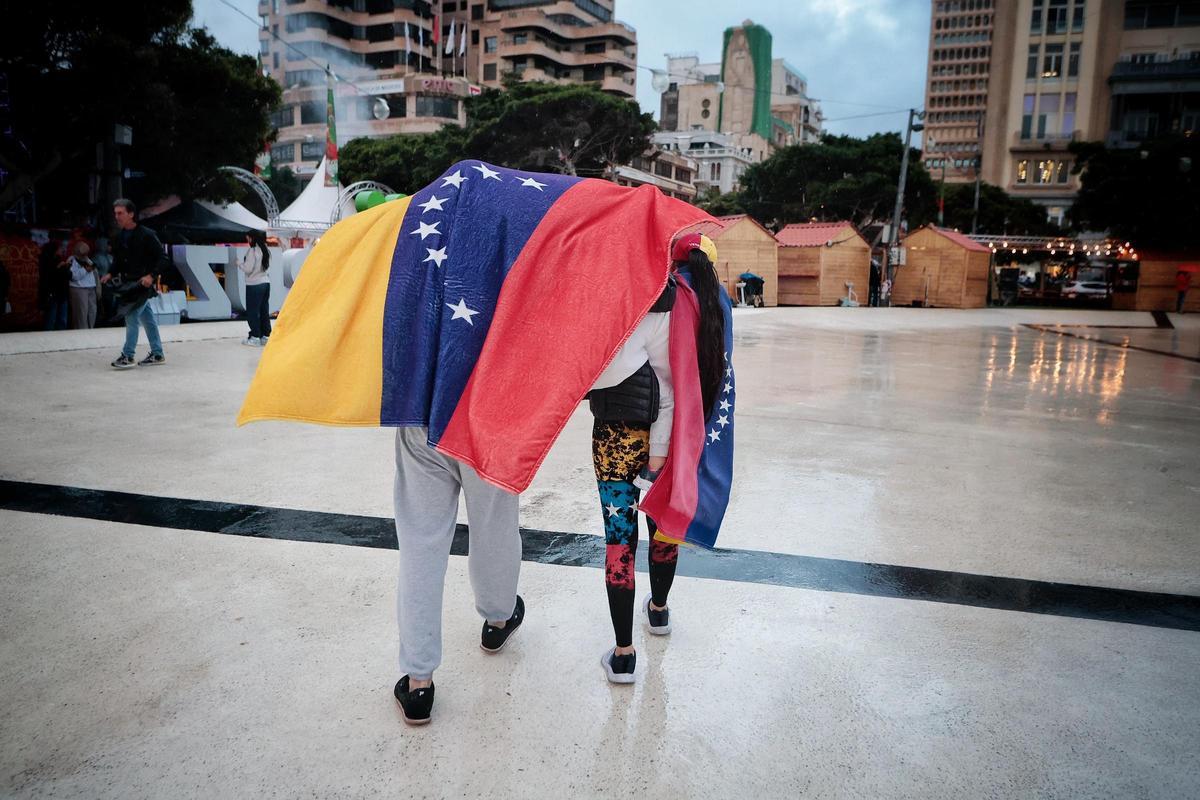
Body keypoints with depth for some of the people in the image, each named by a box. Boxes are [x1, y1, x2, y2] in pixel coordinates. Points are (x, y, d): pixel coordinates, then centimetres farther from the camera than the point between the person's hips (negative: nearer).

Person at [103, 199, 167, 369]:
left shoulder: (146, 234, -12)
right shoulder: (120, 235, 9)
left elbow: (161, 257, -12)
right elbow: (118, 259, 19)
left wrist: (152, 276, -22)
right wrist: (111, 274, 4)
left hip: (143, 283, -8)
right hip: (128, 283, 8)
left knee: (131, 317, -10)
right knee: (147, 318, 12)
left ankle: (127, 356, -5)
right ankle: (157, 355, 19)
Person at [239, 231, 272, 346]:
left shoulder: (252, 251, -13)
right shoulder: (266, 251, 10)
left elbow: (248, 269, -14)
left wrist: (239, 264, 3)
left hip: (254, 285, -7)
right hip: (265, 283, 7)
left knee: (252, 312, 0)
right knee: (264, 311, 11)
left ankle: (255, 337, 2)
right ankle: (265, 336, 14)